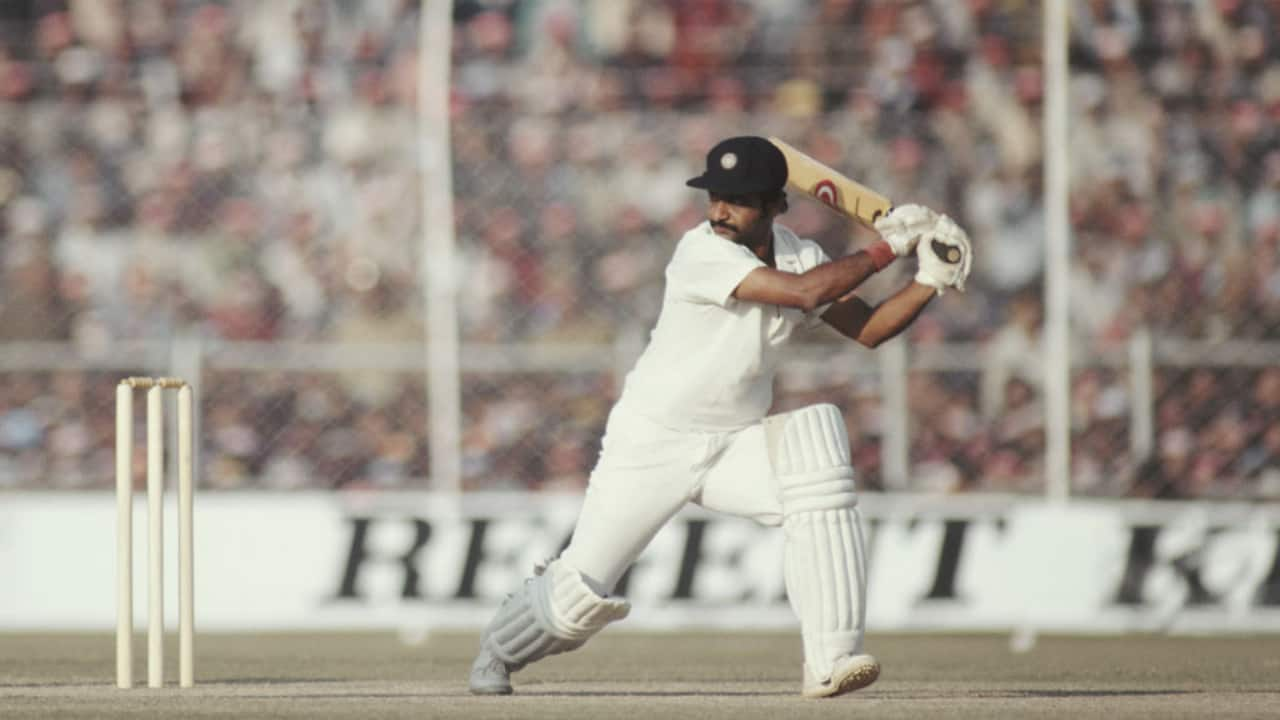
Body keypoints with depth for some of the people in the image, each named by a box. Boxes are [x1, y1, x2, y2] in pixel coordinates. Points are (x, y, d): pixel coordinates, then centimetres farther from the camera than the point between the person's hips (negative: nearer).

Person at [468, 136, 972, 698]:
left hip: (735, 444, 5)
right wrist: (887, 248, -26)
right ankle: (501, 647, 31)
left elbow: (867, 330, -2)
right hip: (650, 444, -5)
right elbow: (803, 293, -33)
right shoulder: (702, 253, -24)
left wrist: (929, 283, -17)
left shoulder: (800, 256, -3)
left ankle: (829, 661, -21)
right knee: (582, 596, -3)